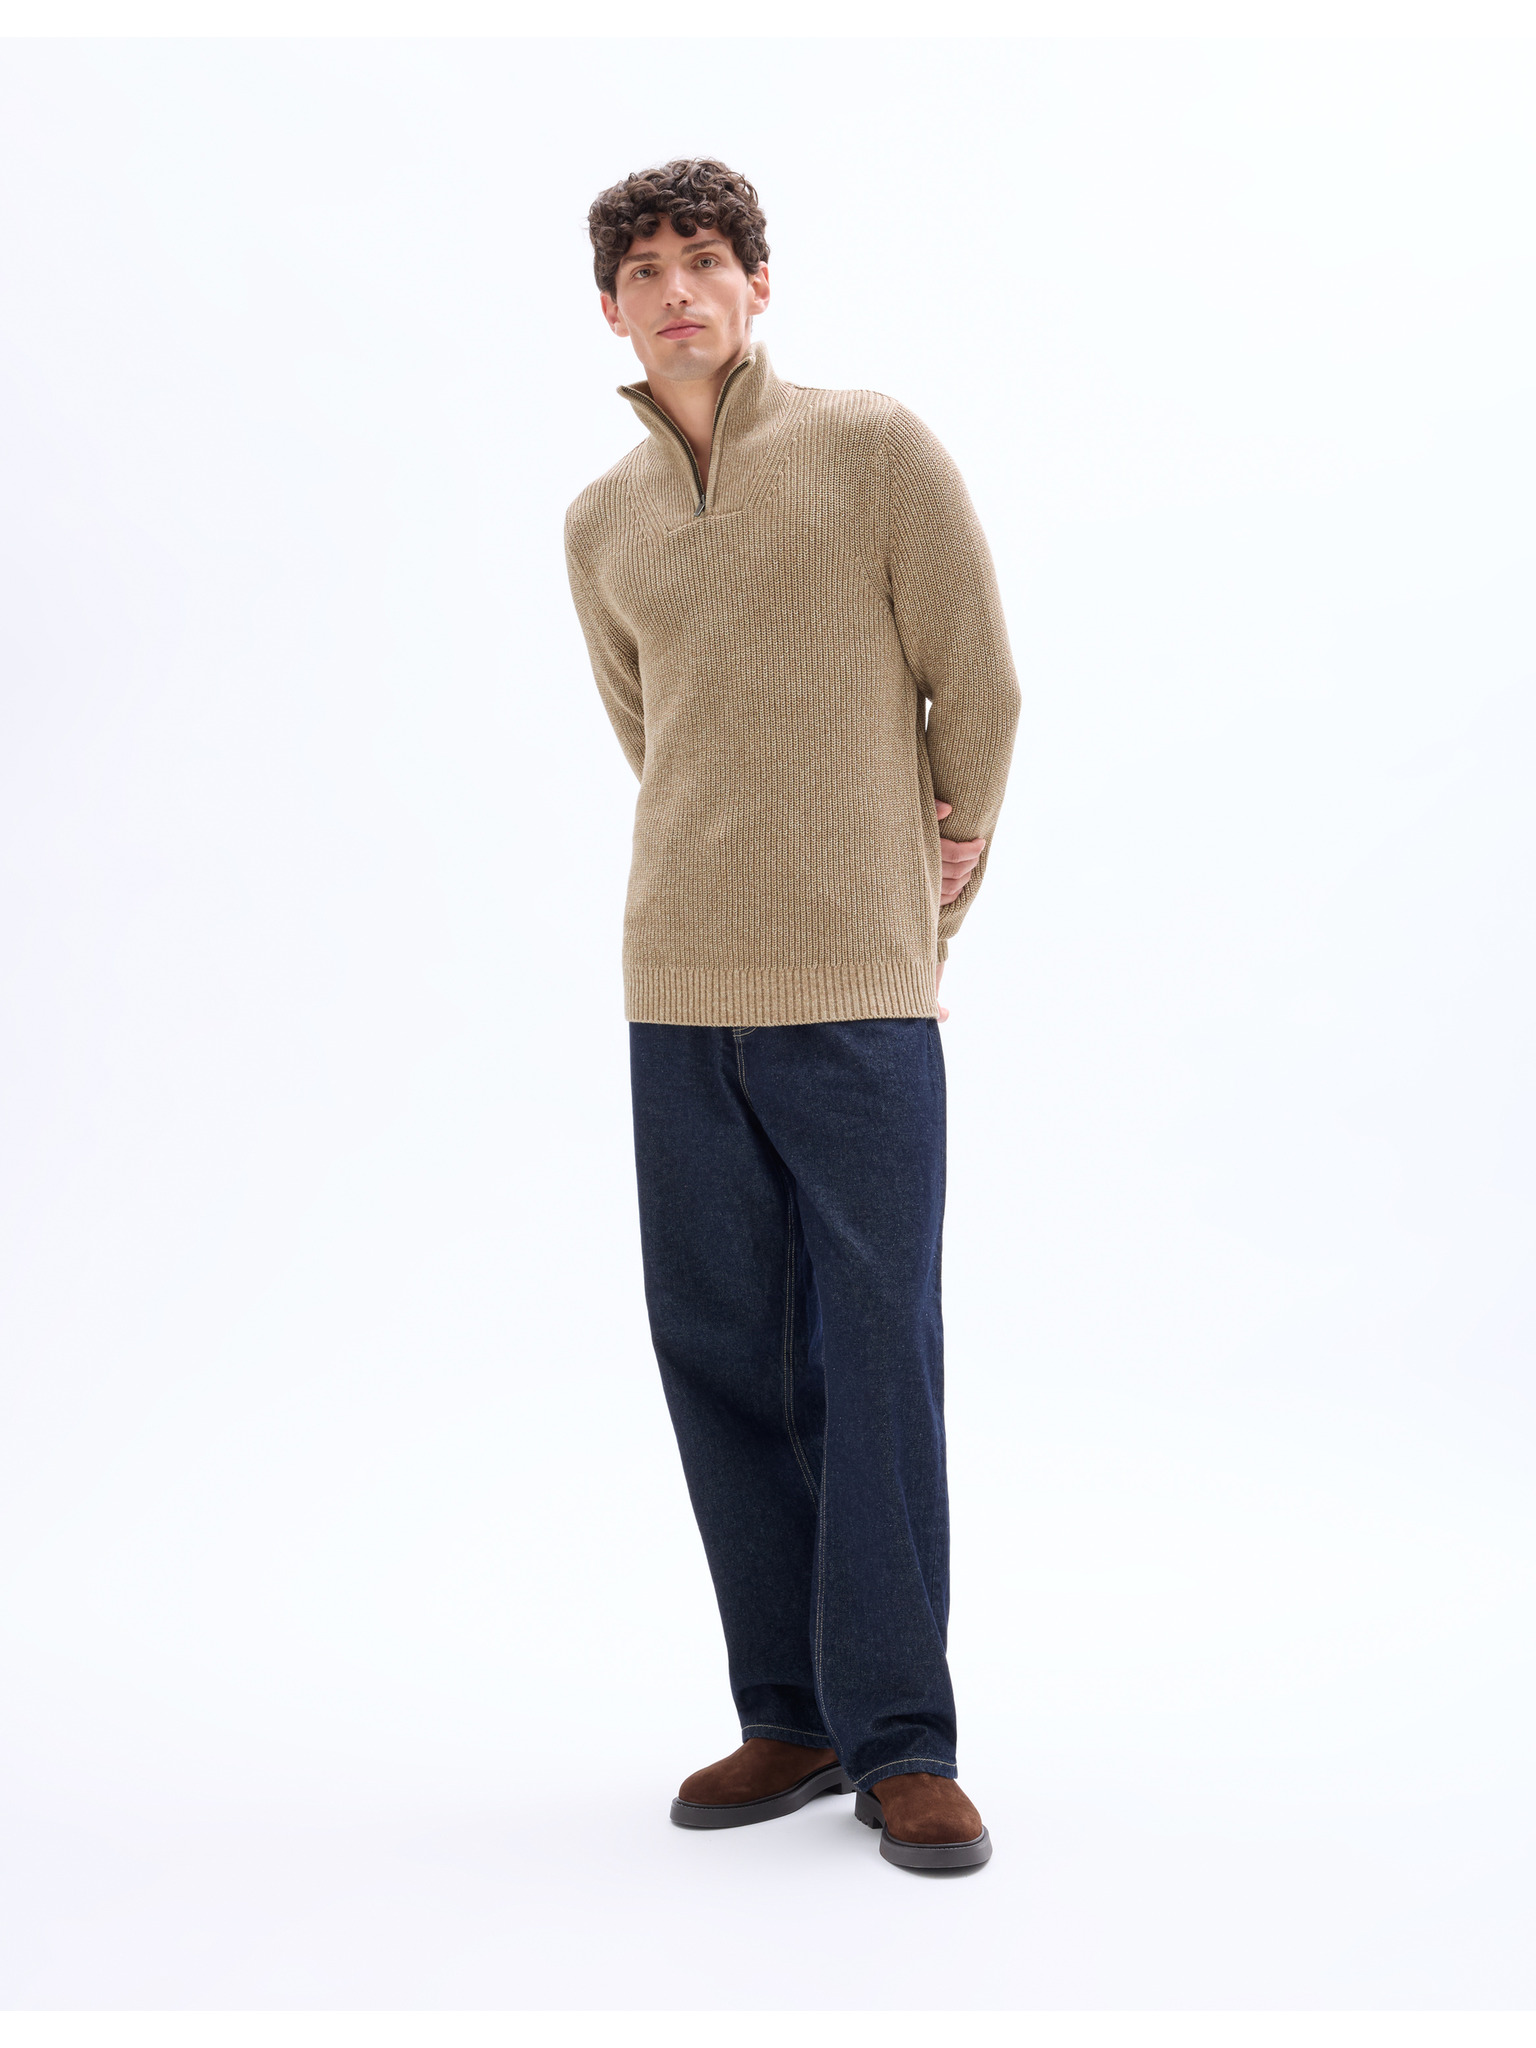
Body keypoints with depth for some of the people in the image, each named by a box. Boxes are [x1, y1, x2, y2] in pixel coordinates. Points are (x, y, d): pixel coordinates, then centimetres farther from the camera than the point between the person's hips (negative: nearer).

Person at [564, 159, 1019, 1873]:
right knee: (718, 1357, 6)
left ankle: (901, 1744, 7)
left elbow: (980, 690, 3)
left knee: (875, 1363, -2)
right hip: (678, 990, 4)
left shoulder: (875, 447, 0)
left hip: (860, 995, -4)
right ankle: (792, 1719, 18)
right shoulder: (600, 524, 13)